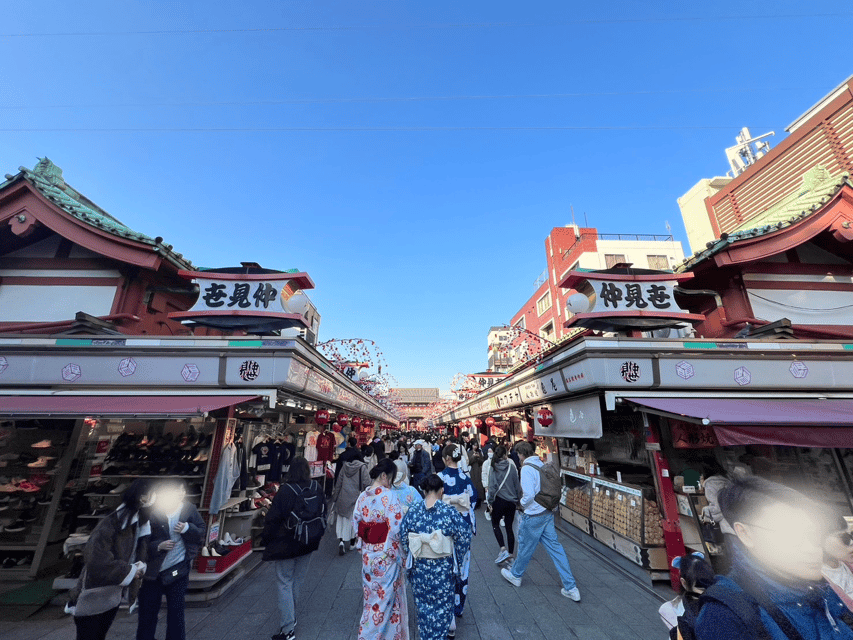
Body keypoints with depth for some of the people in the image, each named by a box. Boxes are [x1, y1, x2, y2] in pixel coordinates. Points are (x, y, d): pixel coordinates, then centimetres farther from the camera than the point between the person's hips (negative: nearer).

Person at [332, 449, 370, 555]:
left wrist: (335, 497, 15)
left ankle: (341, 540, -3)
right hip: (357, 497, -2)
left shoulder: (345, 466, -2)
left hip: (343, 498, 2)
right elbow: (366, 483, -13)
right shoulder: (362, 467, -12)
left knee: (342, 519, 13)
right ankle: (352, 543, 25)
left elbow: (338, 483, 5)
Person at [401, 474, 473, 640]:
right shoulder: (449, 512, -19)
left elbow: (403, 538, -3)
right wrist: (455, 556, 6)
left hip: (419, 566, 2)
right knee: (443, 603, 22)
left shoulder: (412, 511, -12)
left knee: (423, 603, 25)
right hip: (443, 567, -2)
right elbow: (464, 537, -12)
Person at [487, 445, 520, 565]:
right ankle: (510, 554, 22)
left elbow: (492, 487, -11)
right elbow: (517, 485, 2)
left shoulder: (494, 468, -11)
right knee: (509, 527, 15)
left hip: (500, 500, -3)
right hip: (511, 502, 3)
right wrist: (518, 499, 14)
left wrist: (490, 502, -1)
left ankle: (503, 549, 0)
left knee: (495, 524, 15)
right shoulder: (511, 467, -6)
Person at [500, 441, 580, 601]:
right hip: (548, 512, 7)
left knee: (525, 547, 13)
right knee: (555, 547, 13)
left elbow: (529, 495, -25)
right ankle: (571, 588, 15)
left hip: (533, 515, -7)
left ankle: (515, 575, 35)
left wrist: (522, 503, -6)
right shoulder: (543, 465, 3)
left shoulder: (526, 468, -21)